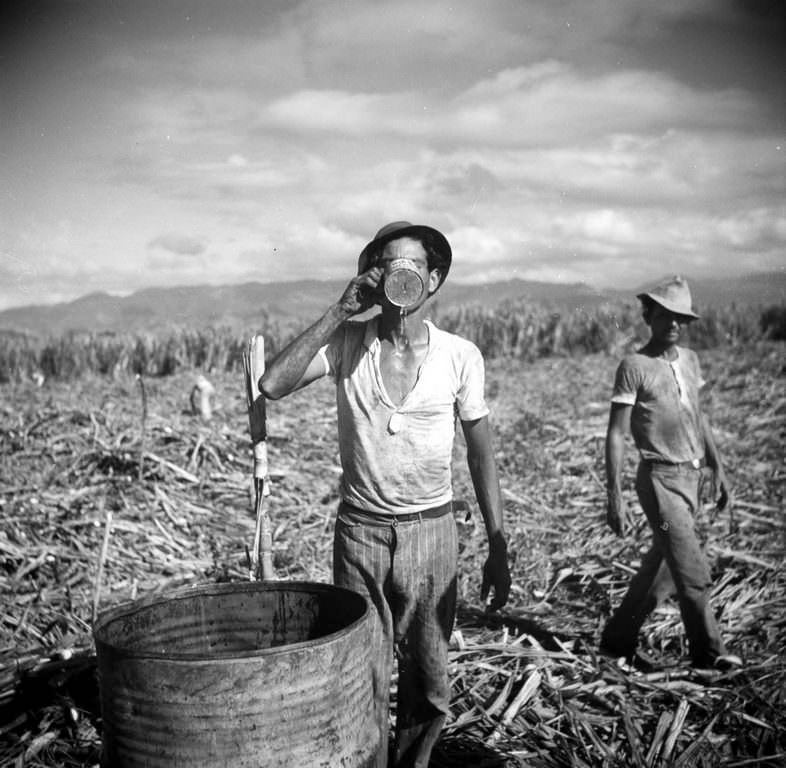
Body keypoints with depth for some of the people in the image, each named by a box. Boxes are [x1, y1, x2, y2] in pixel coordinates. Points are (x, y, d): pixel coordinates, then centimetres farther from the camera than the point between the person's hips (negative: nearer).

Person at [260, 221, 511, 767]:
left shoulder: (461, 356, -4)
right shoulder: (347, 342, -5)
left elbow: (482, 455, 2)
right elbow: (273, 385, -20)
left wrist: (499, 550, 0)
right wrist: (339, 313, -19)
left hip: (431, 531, 1)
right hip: (360, 531, -1)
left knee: (428, 685, 12)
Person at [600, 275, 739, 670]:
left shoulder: (689, 360, 11)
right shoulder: (634, 366, -10)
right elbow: (616, 434, -11)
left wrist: (717, 467, 16)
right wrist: (614, 497, -14)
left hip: (691, 475, 7)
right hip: (660, 478, -7)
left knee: (663, 567, 12)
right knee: (694, 573, -7)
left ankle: (618, 639, 24)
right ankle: (708, 652, 7)